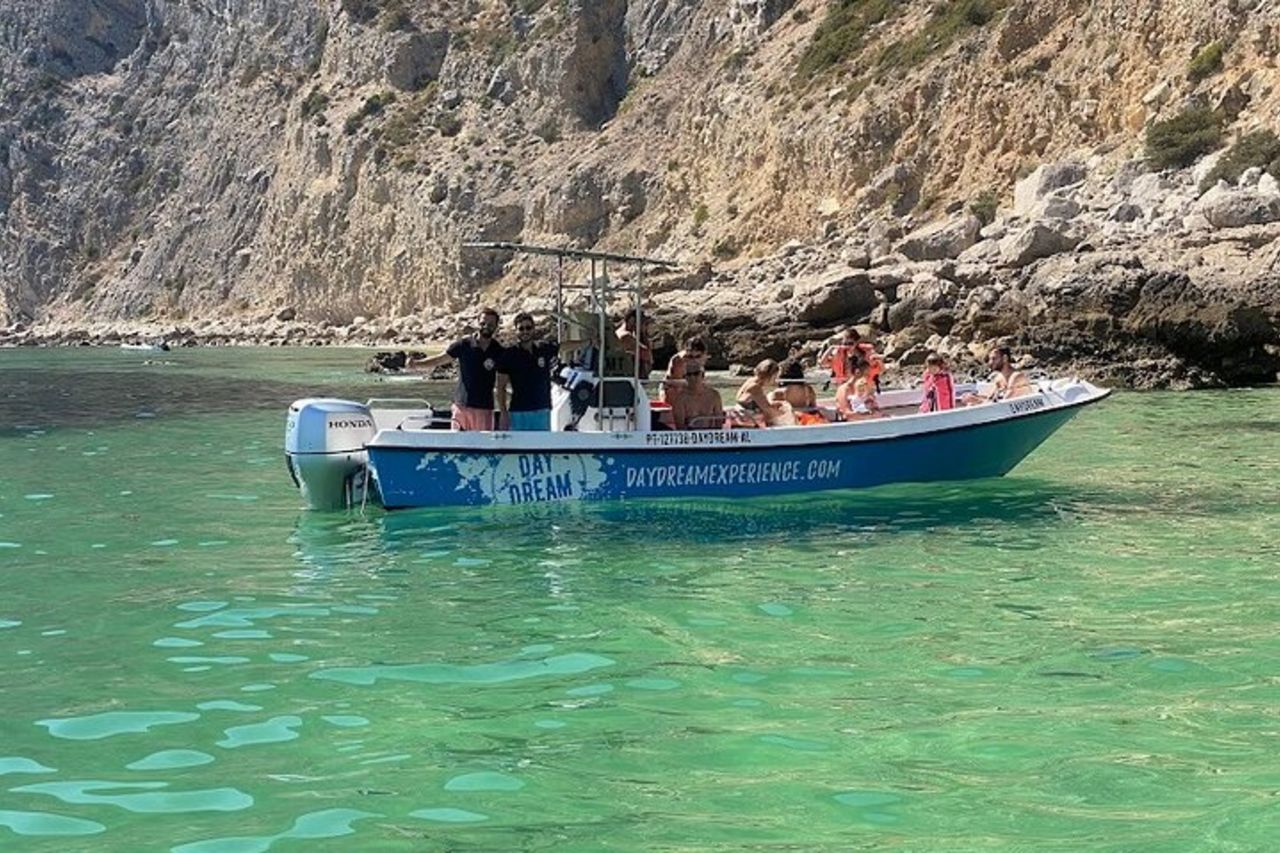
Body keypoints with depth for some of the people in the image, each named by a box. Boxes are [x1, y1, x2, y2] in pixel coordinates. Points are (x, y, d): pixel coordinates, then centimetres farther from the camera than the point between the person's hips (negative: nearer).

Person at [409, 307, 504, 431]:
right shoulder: (463, 345, 0)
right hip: (462, 405, -1)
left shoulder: (499, 352, 3)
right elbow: (438, 360, 2)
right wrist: (416, 363, -14)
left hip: (484, 408, 1)